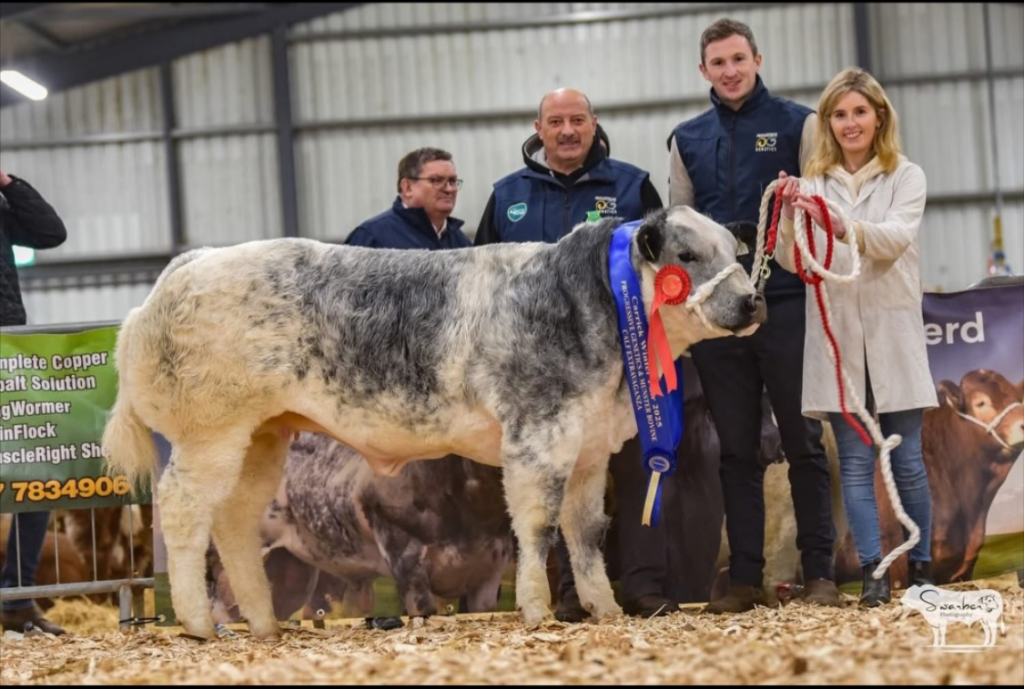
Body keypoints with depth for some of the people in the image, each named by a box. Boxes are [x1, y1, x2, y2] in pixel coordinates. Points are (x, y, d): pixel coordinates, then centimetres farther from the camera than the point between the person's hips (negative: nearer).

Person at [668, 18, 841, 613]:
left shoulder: (798, 124, 3)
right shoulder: (688, 140, 13)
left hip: (787, 306, -3)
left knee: (803, 442, 1)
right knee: (737, 450, 6)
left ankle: (820, 573, 6)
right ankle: (746, 578, 10)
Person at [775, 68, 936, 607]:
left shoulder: (906, 178, 4)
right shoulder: (813, 184, 8)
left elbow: (896, 238, -14)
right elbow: (792, 261, -1)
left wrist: (843, 226, -33)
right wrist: (789, 219, -22)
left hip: (893, 334, -1)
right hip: (836, 336, 1)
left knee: (906, 459, 2)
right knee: (854, 462, -1)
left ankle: (922, 568, 13)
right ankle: (873, 573, 0)